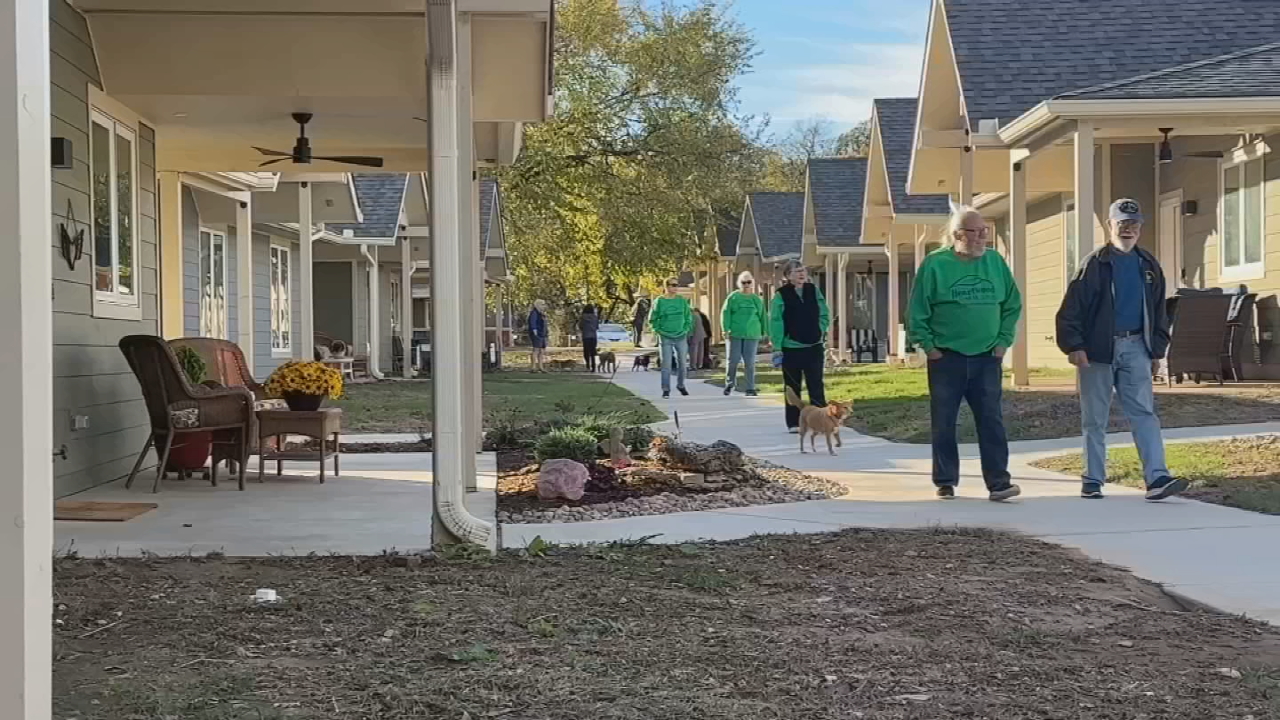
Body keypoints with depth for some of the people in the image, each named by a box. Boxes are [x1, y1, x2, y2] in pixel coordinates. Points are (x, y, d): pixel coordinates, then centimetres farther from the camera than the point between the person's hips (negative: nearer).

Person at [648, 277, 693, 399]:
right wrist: (659, 331, -5)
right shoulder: (659, 301, -4)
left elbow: (689, 317, 12)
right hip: (665, 338, -3)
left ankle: (680, 385, 26)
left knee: (683, 364, 7)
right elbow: (652, 319, 2)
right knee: (666, 365, -5)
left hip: (681, 338, 3)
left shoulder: (682, 301, 4)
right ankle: (666, 389, 2)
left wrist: (686, 329, 2)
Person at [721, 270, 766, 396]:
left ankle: (750, 388, 5)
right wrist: (726, 329, -12)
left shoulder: (757, 299, 10)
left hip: (751, 335, 2)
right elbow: (725, 313, -3)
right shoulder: (733, 297, 3)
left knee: (750, 363, 1)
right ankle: (730, 383, 19)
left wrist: (763, 333, 10)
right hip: (734, 334, -1)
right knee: (733, 361, 0)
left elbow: (762, 317, 14)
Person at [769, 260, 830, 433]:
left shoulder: (814, 290, 5)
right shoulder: (781, 295, -6)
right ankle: (794, 423, 13)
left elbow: (824, 315, 12)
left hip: (814, 347, 2)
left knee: (816, 385, 2)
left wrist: (820, 332, -1)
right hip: (791, 348, -2)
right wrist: (777, 348, -12)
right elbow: (775, 322, -8)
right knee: (793, 387, 6)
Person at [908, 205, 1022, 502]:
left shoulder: (995, 262, 5)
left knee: (992, 421, -4)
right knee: (944, 424, 6)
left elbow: (1012, 305, 12)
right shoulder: (935, 264, -5)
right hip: (945, 358, -2)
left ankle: (998, 483, -4)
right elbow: (917, 311, -3)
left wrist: (1004, 340, 5)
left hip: (987, 358, 2)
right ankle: (945, 483, 17)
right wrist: (927, 345, -6)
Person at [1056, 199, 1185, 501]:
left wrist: (1157, 351, 13)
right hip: (1097, 350, -3)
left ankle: (1157, 478, -12)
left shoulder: (1148, 266, 11)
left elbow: (1158, 312, 17)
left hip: (1135, 348, 3)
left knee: (1144, 413, -6)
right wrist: (1073, 345, -15)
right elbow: (1071, 309, -8)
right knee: (1095, 419, 5)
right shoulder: (1095, 264, -3)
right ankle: (1092, 480, 13)